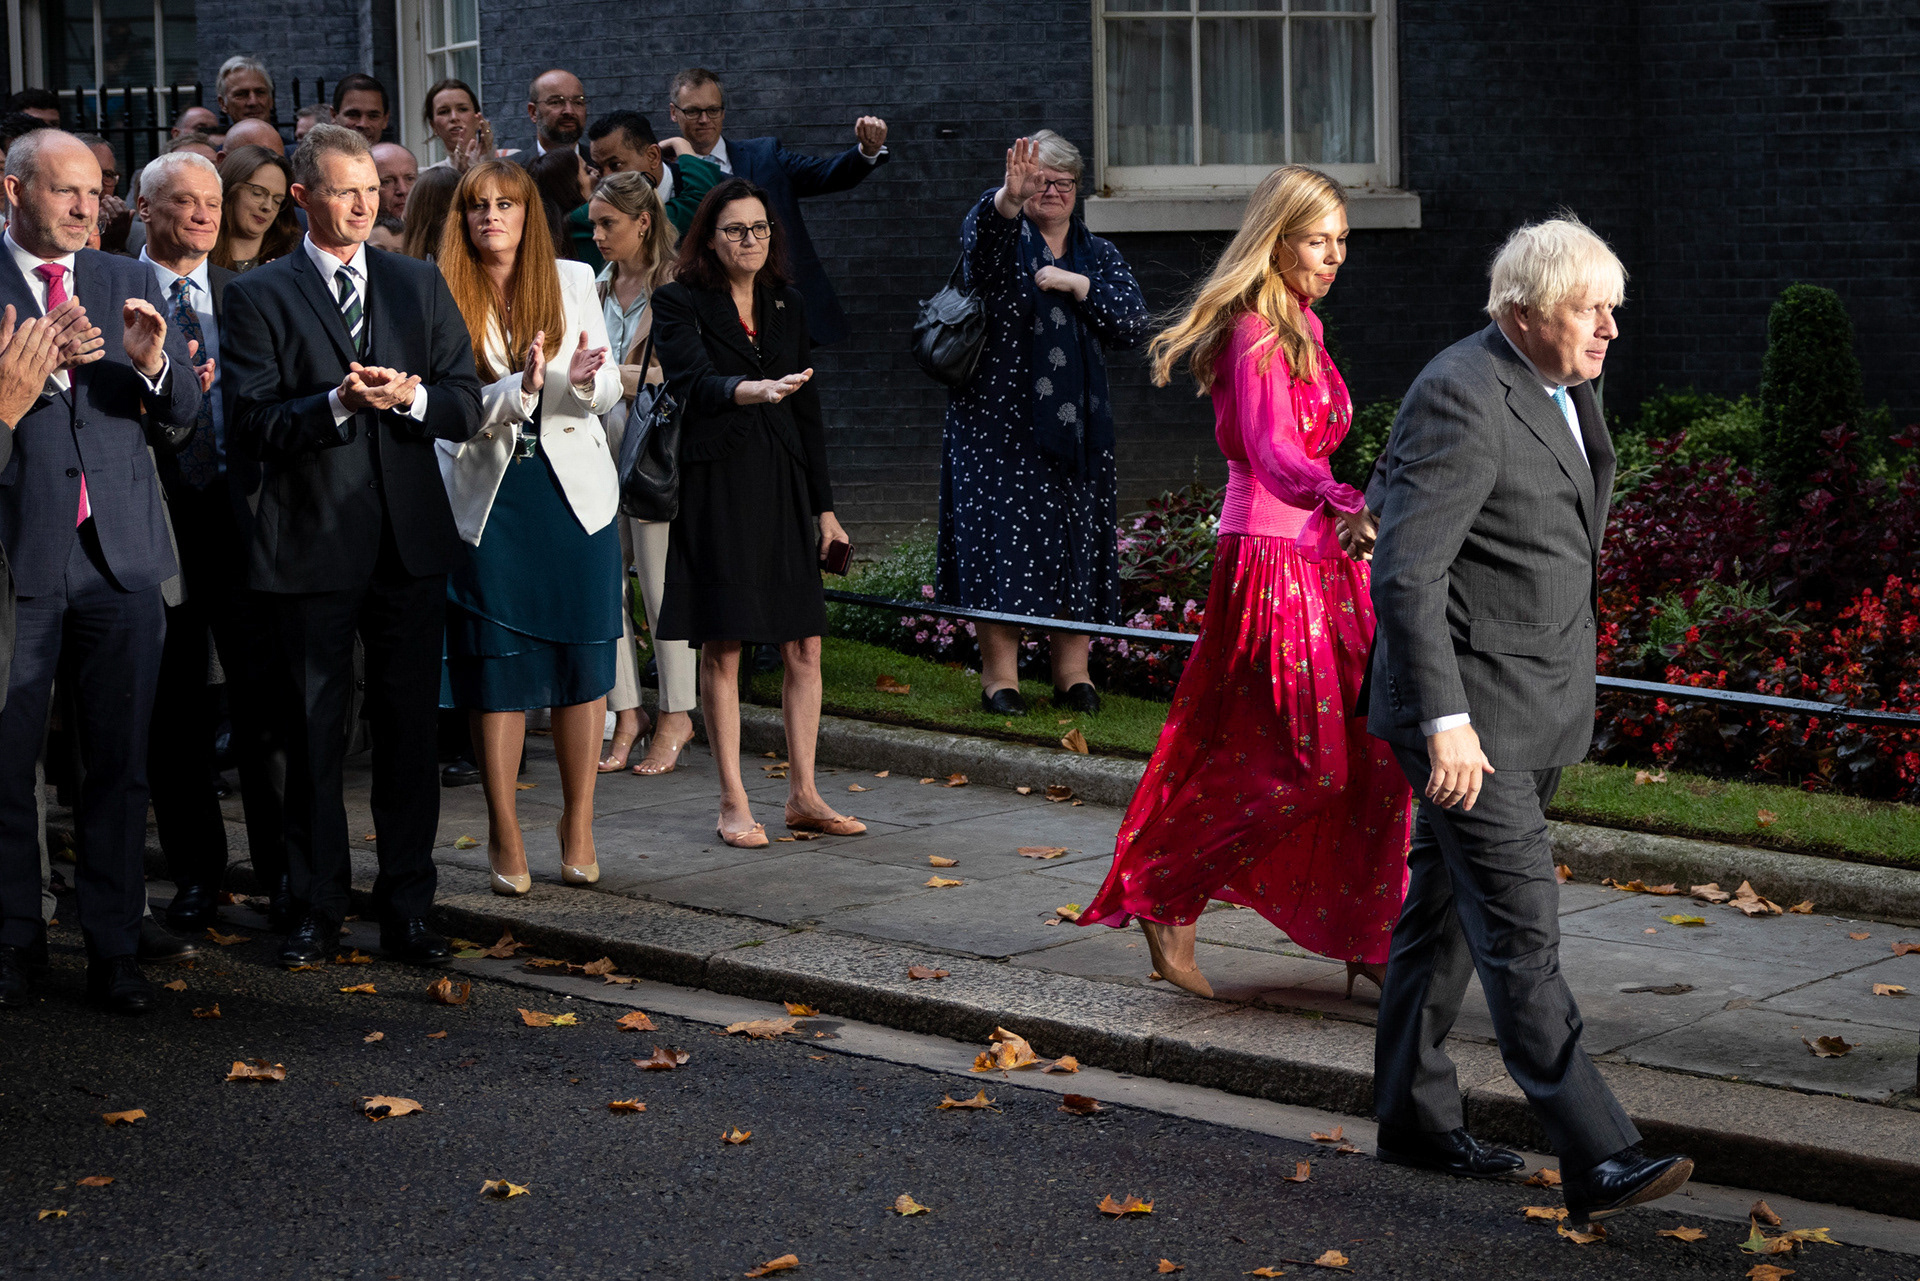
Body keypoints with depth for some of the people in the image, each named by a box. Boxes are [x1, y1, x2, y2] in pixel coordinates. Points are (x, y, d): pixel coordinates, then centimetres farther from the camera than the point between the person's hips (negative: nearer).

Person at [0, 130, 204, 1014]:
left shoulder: (128, 283, 13)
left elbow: (184, 418, 9)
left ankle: (113, 951, 11)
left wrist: (154, 363, -11)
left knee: (121, 762, 4)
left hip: (122, 553, 3)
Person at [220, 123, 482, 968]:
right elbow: (249, 428, -8)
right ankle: (317, 913, 14)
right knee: (315, 733, 5)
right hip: (312, 546, -3)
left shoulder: (420, 286, 11)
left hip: (411, 542, 3)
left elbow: (466, 406, 7)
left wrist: (410, 396, -13)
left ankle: (407, 910, 15)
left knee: (409, 729, 6)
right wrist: (338, 404, -21)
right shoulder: (259, 297, 0)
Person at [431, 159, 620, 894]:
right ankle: (505, 837, 10)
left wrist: (585, 380, -18)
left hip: (573, 489, 2)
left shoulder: (572, 282, 7)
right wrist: (521, 388, -24)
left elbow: (609, 390, 5)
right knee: (496, 668, 1)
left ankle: (578, 826, 16)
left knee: (583, 660, 4)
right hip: (488, 498, -2)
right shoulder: (442, 297, -1)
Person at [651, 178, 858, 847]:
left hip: (783, 484, 5)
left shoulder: (786, 304, 14)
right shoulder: (679, 303, -2)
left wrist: (824, 506, 14)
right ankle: (733, 804, 5)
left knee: (804, 646, 3)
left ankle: (803, 796, 12)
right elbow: (691, 381, -20)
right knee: (722, 649, -2)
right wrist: (755, 390, -40)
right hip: (715, 485, -5)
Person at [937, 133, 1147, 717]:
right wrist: (1009, 197, -47)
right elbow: (981, 227, -25)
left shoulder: (1099, 255, 13)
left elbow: (1133, 324, 1)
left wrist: (1078, 286, -10)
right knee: (1001, 534, -7)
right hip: (1000, 420, -4)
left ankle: (1072, 670, 11)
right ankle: (999, 673, -4)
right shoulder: (1003, 238, 1)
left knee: (1076, 536, 3)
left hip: (1074, 423, 4)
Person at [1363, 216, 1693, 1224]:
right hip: (1465, 708, -10)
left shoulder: (1559, 388, 10)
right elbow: (1405, 572, -23)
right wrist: (1444, 718, -27)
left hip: (1534, 704, 10)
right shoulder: (1463, 397, -20)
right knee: (1521, 931, -10)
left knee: (1447, 909, 18)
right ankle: (1598, 1161, -13)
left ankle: (1413, 1115, 28)